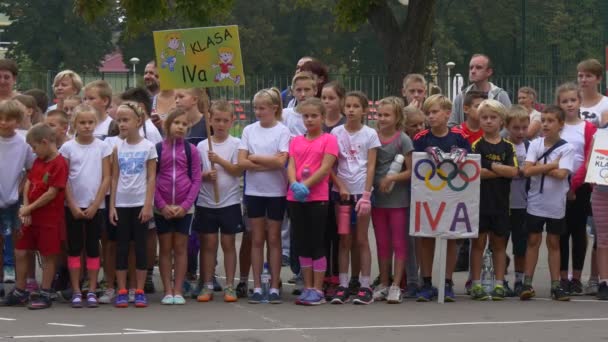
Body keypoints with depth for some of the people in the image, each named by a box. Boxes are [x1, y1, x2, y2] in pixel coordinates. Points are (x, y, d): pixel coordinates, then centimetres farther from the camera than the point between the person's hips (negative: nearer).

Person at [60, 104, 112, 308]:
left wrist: (94, 205, -8)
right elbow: (64, 180, -1)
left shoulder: (102, 147, 0)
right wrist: (73, 206, -8)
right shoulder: (67, 148, -1)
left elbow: (106, 179, -2)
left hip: (95, 206, 0)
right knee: (75, 248, 3)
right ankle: (76, 291, 6)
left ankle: (92, 291, 8)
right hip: (73, 206, 0)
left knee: (93, 248, 4)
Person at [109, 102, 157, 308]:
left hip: (140, 204, -2)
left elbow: (151, 178, -4)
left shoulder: (148, 147, -2)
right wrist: (112, 206, 1)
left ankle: (140, 291, 7)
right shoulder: (118, 148, 5)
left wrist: (148, 205, -10)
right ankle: (122, 292, 6)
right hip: (121, 204, 2)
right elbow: (114, 178, 7)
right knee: (122, 247, 3)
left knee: (140, 246, 2)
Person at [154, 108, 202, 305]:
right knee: (165, 249, 3)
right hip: (162, 208, 0)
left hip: (184, 208, 0)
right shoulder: (157, 149, 0)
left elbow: (196, 180, 0)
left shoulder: (191, 150, 1)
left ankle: (178, 291, 6)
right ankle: (168, 291, 6)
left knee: (181, 248, 3)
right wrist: (162, 205, -10)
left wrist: (185, 205, -10)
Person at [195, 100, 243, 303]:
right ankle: (207, 286, 10)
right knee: (208, 244, 5)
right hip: (206, 202, 1)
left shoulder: (236, 144, 0)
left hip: (230, 202, -1)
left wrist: (219, 160, -17)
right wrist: (207, 175, -17)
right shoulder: (202, 146, 4)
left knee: (228, 243, 3)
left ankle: (229, 286, 9)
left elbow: (238, 171, -8)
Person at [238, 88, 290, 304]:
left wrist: (254, 158, -9)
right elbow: (241, 162, -4)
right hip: (254, 191, 3)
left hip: (276, 191, -2)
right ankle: (257, 287, 9)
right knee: (257, 239, 5)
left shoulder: (282, 131, -5)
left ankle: (274, 287, 8)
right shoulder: (249, 130, 4)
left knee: (274, 239, 4)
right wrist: (268, 164, -13)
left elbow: (280, 161, -16)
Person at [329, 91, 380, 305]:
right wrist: (340, 186, -10)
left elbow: (371, 167, -3)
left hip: (361, 190, -2)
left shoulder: (370, 135, 0)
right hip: (341, 191, 2)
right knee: (344, 240, 4)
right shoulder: (336, 133, 4)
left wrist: (366, 195, -10)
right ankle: (343, 286, 5)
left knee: (361, 240, 0)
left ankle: (365, 286, 3)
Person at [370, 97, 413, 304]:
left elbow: (411, 171, -8)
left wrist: (392, 178, -20)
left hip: (398, 199, -4)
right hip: (377, 198, 4)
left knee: (399, 243, 1)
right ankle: (383, 285, 19)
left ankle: (396, 286, 4)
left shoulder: (403, 140, -8)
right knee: (382, 244, 11)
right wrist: (375, 182, -5)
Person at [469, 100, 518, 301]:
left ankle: (499, 285, 13)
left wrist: (490, 166, -11)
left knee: (499, 243, 8)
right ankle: (476, 285, 5)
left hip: (501, 201, 2)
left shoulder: (508, 147, 5)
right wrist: (502, 171, -11)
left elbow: (514, 171, -8)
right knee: (478, 242, 1)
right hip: (479, 200, -2)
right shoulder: (476, 145, 0)